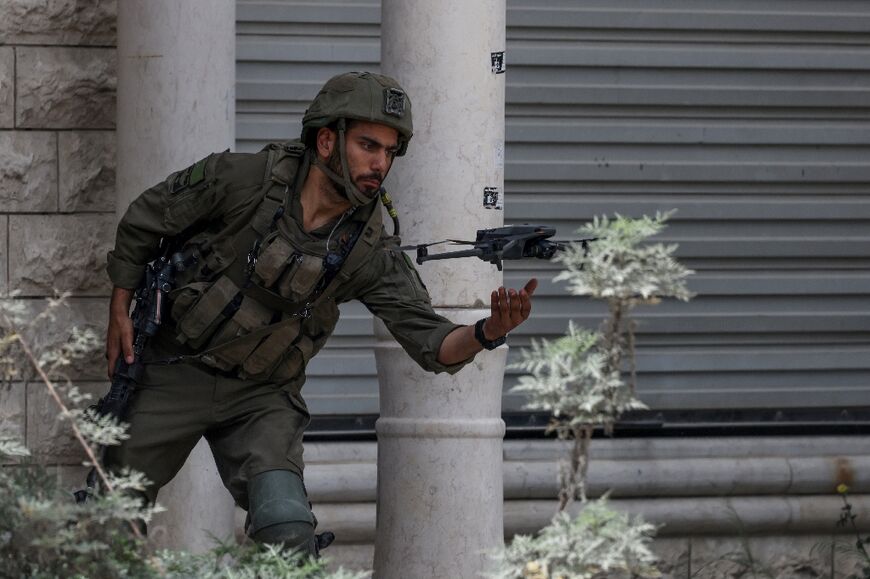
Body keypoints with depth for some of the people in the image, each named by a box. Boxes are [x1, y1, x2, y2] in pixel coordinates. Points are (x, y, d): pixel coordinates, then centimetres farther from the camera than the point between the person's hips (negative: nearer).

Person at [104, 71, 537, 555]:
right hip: (174, 375, -1)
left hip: (263, 396, 1)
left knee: (289, 532, -22)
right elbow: (144, 221, -3)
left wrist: (489, 331, -41)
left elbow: (430, 342, -20)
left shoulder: (370, 252, -13)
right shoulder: (242, 180, -19)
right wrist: (120, 312, 0)